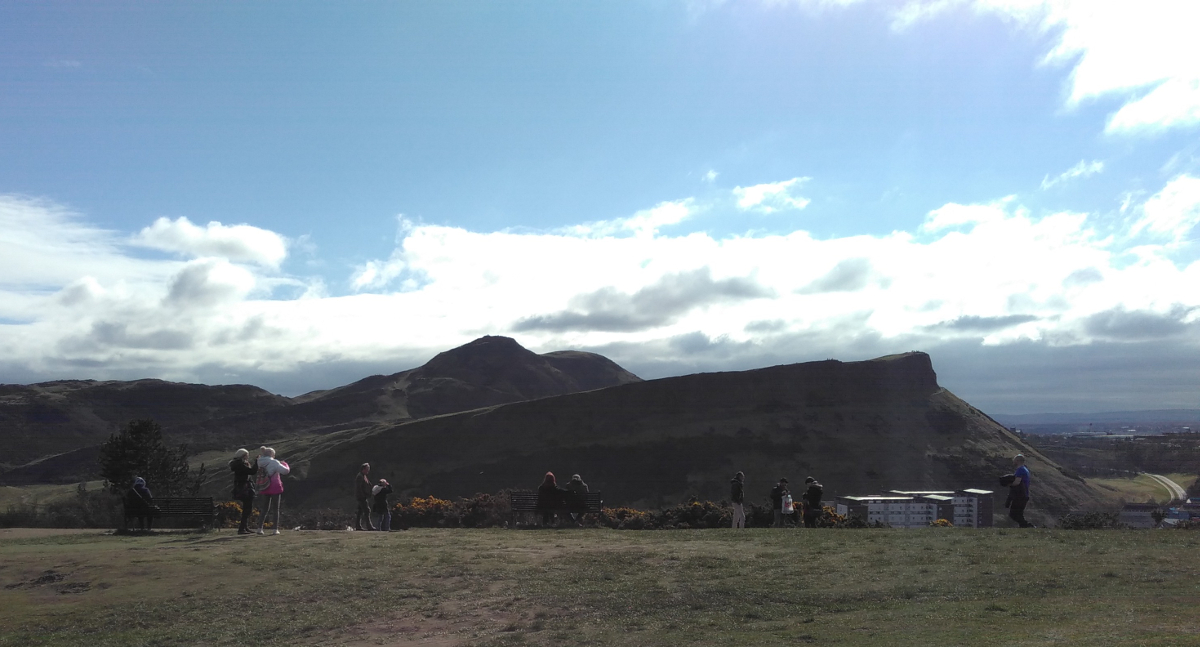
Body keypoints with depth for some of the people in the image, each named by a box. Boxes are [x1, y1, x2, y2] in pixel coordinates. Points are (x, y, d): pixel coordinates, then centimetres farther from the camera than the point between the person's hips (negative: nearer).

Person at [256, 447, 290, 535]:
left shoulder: (261, 463, 4)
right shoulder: (274, 463, -14)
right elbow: (286, 470, -15)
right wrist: (284, 464, 6)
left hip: (265, 489, 5)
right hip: (275, 488, -5)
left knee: (265, 509, 16)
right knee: (276, 509, 5)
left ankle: (260, 528, 11)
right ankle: (276, 529, 2)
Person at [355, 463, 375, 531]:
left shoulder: (364, 476, 18)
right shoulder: (359, 476, -13)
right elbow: (358, 487, -20)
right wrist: (363, 496, -21)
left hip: (364, 497, 10)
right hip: (361, 497, -10)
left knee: (360, 511, 11)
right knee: (367, 510, -11)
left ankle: (358, 526, 15)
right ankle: (369, 526, -11)